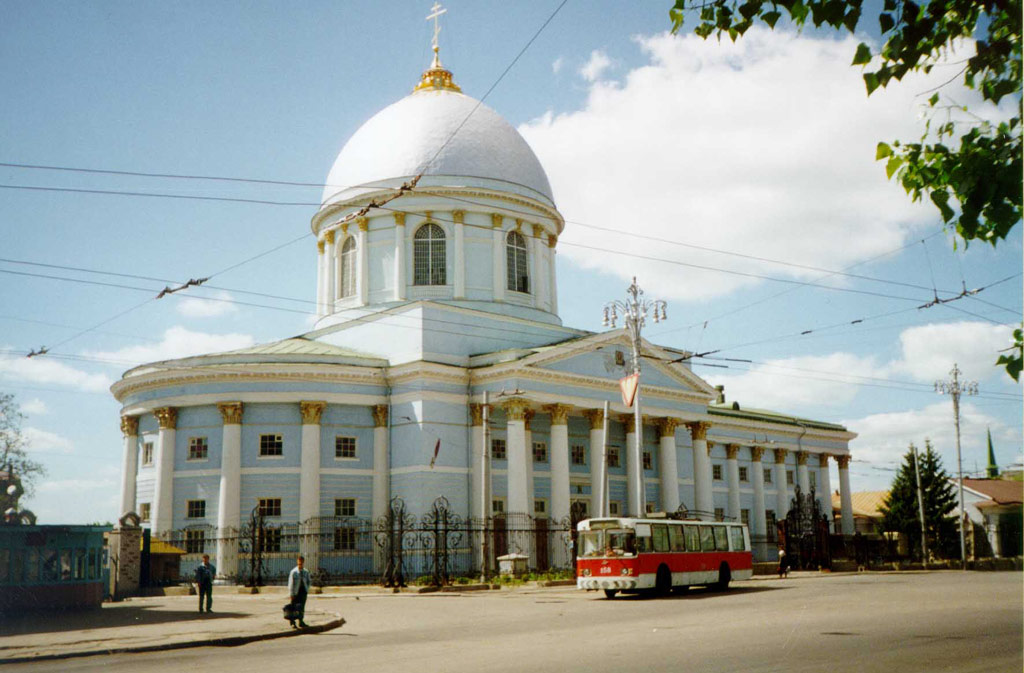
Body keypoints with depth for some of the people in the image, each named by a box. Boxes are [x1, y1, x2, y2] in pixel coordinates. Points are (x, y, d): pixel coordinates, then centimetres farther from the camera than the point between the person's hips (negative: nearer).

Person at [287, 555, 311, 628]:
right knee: (294, 608, 0)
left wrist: (307, 589, 5)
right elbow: (291, 584, -8)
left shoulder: (306, 572, 4)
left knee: (302, 607, 8)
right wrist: (291, 594, -10)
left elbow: (308, 581, 17)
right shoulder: (293, 572, -9)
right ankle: (292, 622, 12)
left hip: (303, 591, 4)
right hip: (296, 592, -4)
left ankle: (301, 622, 16)